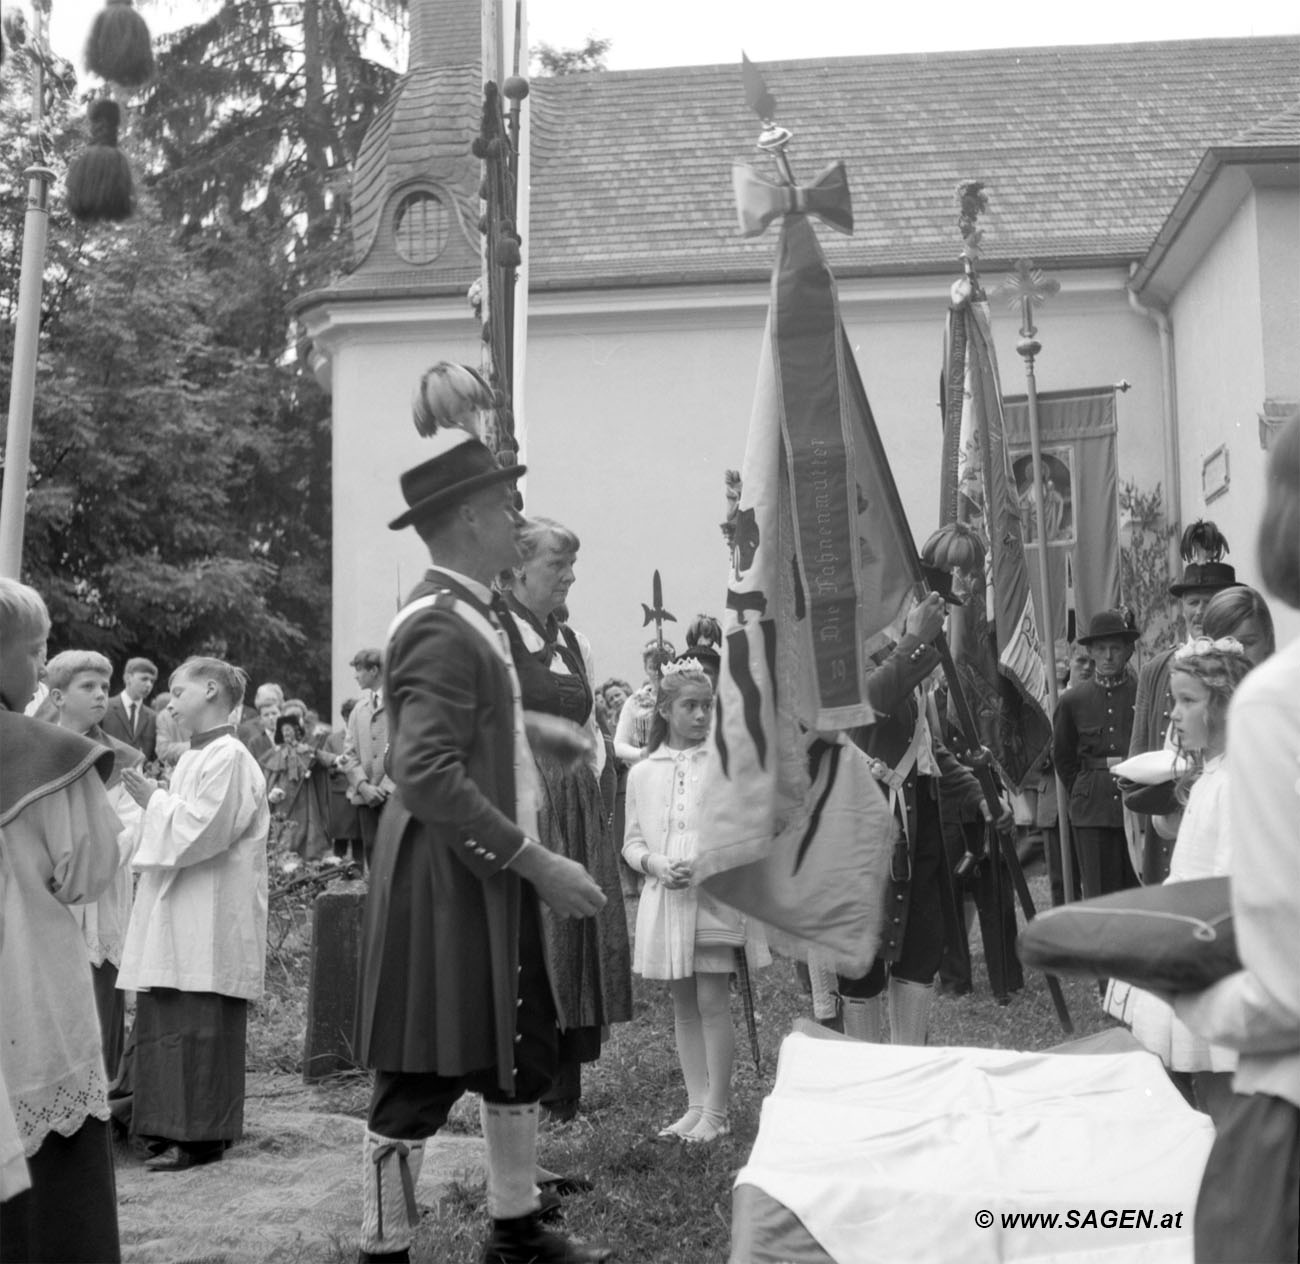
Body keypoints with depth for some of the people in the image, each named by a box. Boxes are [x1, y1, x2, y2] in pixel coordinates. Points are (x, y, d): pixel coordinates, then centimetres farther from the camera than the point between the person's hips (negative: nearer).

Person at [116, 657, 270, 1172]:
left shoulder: (229, 758, -12)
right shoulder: (194, 756, 15)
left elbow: (202, 830, -19)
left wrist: (155, 800, -7)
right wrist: (151, 799, 6)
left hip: (210, 914, -9)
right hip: (174, 915, 9)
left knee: (199, 1027, -3)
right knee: (160, 1021, 11)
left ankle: (200, 1136, 5)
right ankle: (170, 1127, 20)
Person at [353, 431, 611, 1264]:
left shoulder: (471, 615, 9)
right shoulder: (441, 626, -20)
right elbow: (427, 776, -27)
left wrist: (528, 724, 17)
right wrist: (538, 864, -24)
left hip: (492, 879, 10)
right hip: (447, 883, -10)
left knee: (525, 1054, 18)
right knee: (424, 1079, 0)